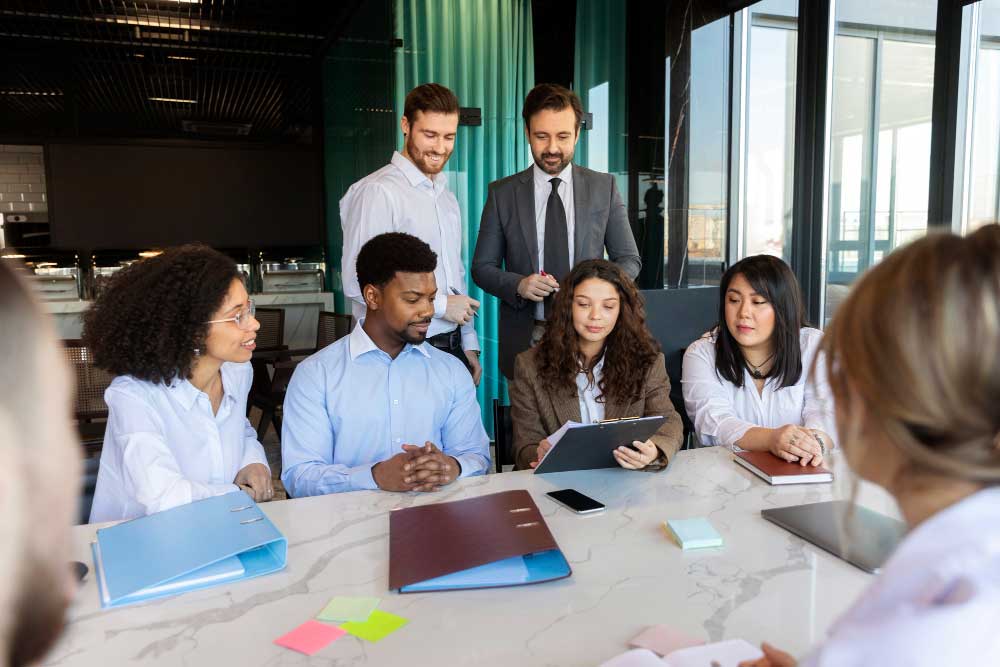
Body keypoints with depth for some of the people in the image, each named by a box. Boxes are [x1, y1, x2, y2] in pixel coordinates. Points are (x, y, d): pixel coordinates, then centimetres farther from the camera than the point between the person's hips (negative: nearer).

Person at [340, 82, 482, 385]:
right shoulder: (377, 192, -13)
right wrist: (439, 305, -13)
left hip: (452, 348, 7)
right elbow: (357, 285, -20)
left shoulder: (447, 196, 15)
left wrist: (468, 343, 15)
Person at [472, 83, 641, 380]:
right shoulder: (502, 193, 2)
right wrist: (518, 285, -15)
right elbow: (482, 267, 5)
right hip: (525, 338, 0)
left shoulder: (604, 187, 4)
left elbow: (629, 259, 7)